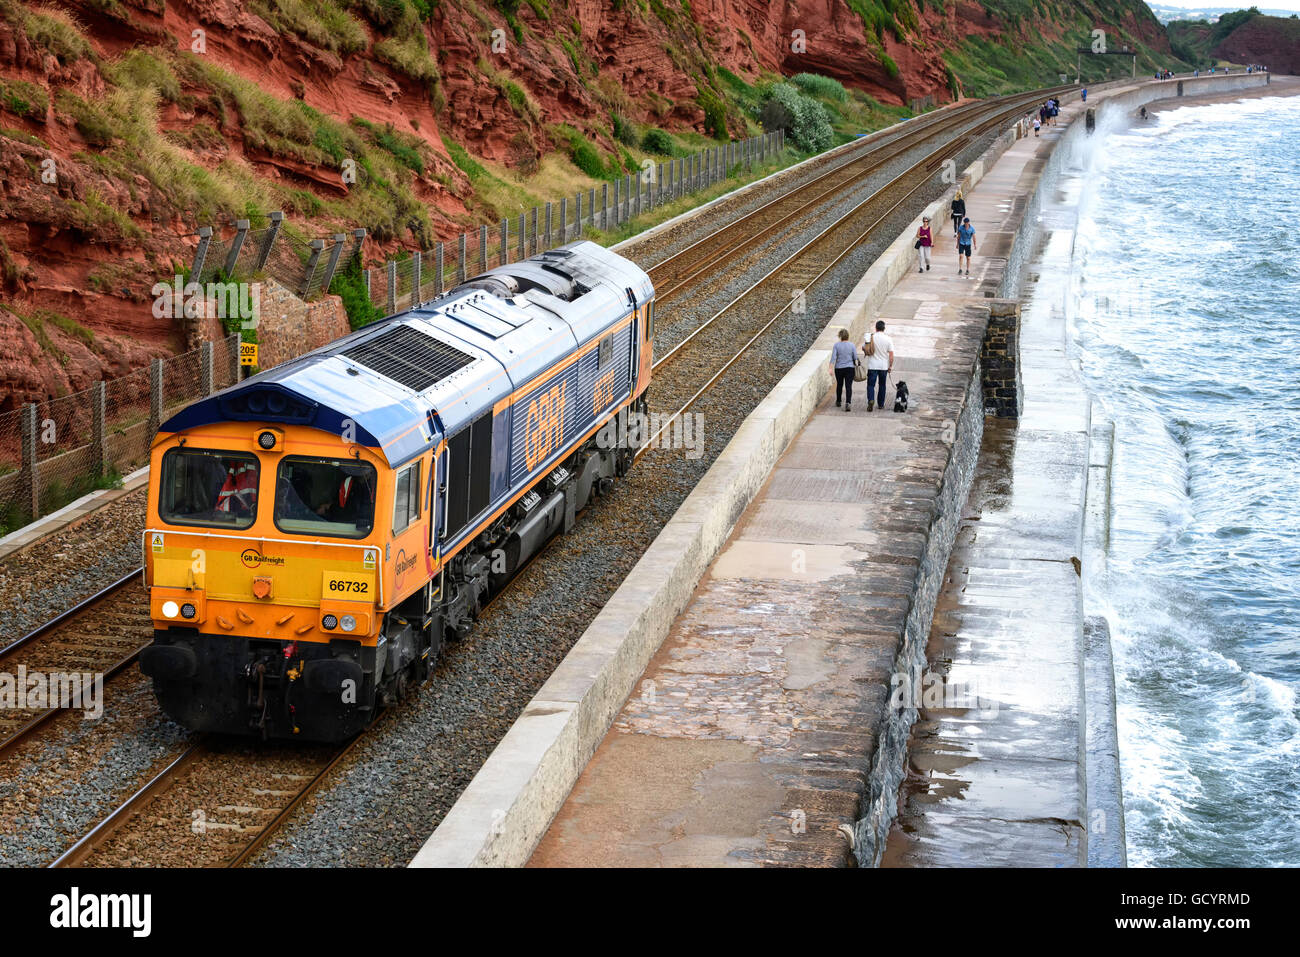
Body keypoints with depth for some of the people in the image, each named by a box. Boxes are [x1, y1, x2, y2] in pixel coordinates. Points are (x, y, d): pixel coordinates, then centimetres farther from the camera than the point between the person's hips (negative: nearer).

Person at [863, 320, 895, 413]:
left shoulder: (870, 337, -7)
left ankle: (871, 400, -23)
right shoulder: (888, 339, -6)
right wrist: (890, 367, 4)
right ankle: (881, 404, 23)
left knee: (871, 385, 1)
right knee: (882, 385, 16)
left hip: (872, 366, -1)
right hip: (884, 366, 1)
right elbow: (891, 355, -5)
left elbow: (863, 348, 6)